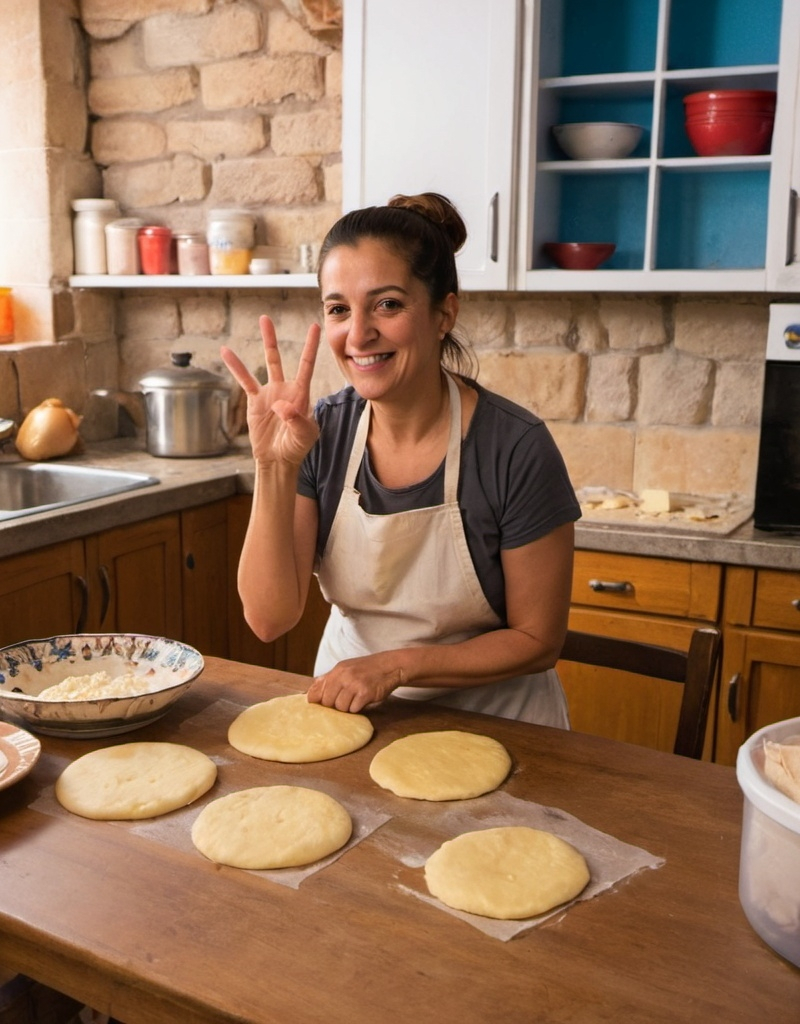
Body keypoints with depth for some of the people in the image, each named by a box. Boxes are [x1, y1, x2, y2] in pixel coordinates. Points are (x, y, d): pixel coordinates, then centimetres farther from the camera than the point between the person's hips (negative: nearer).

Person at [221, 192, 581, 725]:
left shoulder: (516, 448, -19)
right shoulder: (321, 434, -8)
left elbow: (538, 641, -10)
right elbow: (270, 619, -14)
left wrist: (397, 665, -19)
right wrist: (275, 468, -24)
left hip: (487, 717, -2)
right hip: (345, 705, 2)